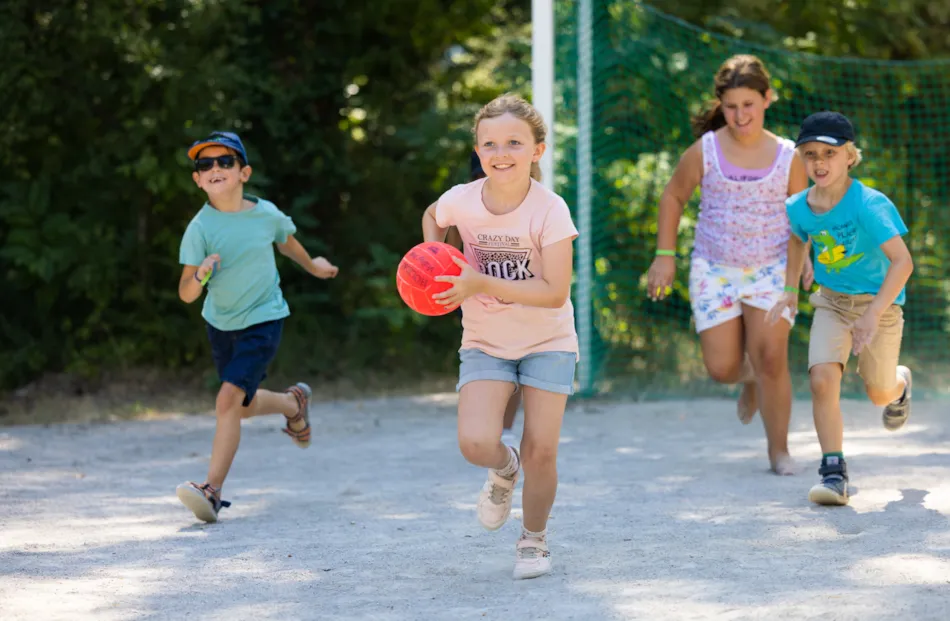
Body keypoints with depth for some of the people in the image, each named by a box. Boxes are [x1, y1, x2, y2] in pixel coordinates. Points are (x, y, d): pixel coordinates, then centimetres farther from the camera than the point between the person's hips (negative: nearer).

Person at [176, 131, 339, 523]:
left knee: (228, 400, -19)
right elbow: (186, 294, -20)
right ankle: (294, 402, 49)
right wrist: (200, 275, -42)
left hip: (263, 320, -3)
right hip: (220, 322, 3)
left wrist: (312, 266, 30)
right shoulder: (199, 228, -17)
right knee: (244, 407, 18)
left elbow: (285, 241, 13)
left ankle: (212, 490, -15)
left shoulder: (266, 214, -13)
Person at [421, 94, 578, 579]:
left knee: (540, 454, -5)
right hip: (485, 343, 2)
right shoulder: (461, 201, -12)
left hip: (548, 342, -2)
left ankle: (534, 538, 23)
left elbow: (555, 292, -25)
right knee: (476, 443, -19)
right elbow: (432, 217, 14)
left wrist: (480, 284, -29)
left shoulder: (549, 209, -21)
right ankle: (503, 468, 19)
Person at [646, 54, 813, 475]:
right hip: (714, 270, 0)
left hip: (770, 271, 0)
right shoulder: (705, 152, -4)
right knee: (722, 369, -6)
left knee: (771, 358, -15)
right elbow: (673, 197, 9)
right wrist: (665, 255, 3)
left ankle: (779, 449, 1)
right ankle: (748, 377, 33)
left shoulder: (787, 157, -2)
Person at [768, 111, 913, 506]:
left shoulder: (868, 205, -27)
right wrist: (790, 291, 15)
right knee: (822, 380, -18)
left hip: (879, 301, -3)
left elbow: (902, 260, -33)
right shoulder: (799, 208, -8)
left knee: (878, 393, 10)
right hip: (831, 302, 4)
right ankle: (834, 473, -12)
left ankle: (899, 384, 50)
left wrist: (874, 313, -40)